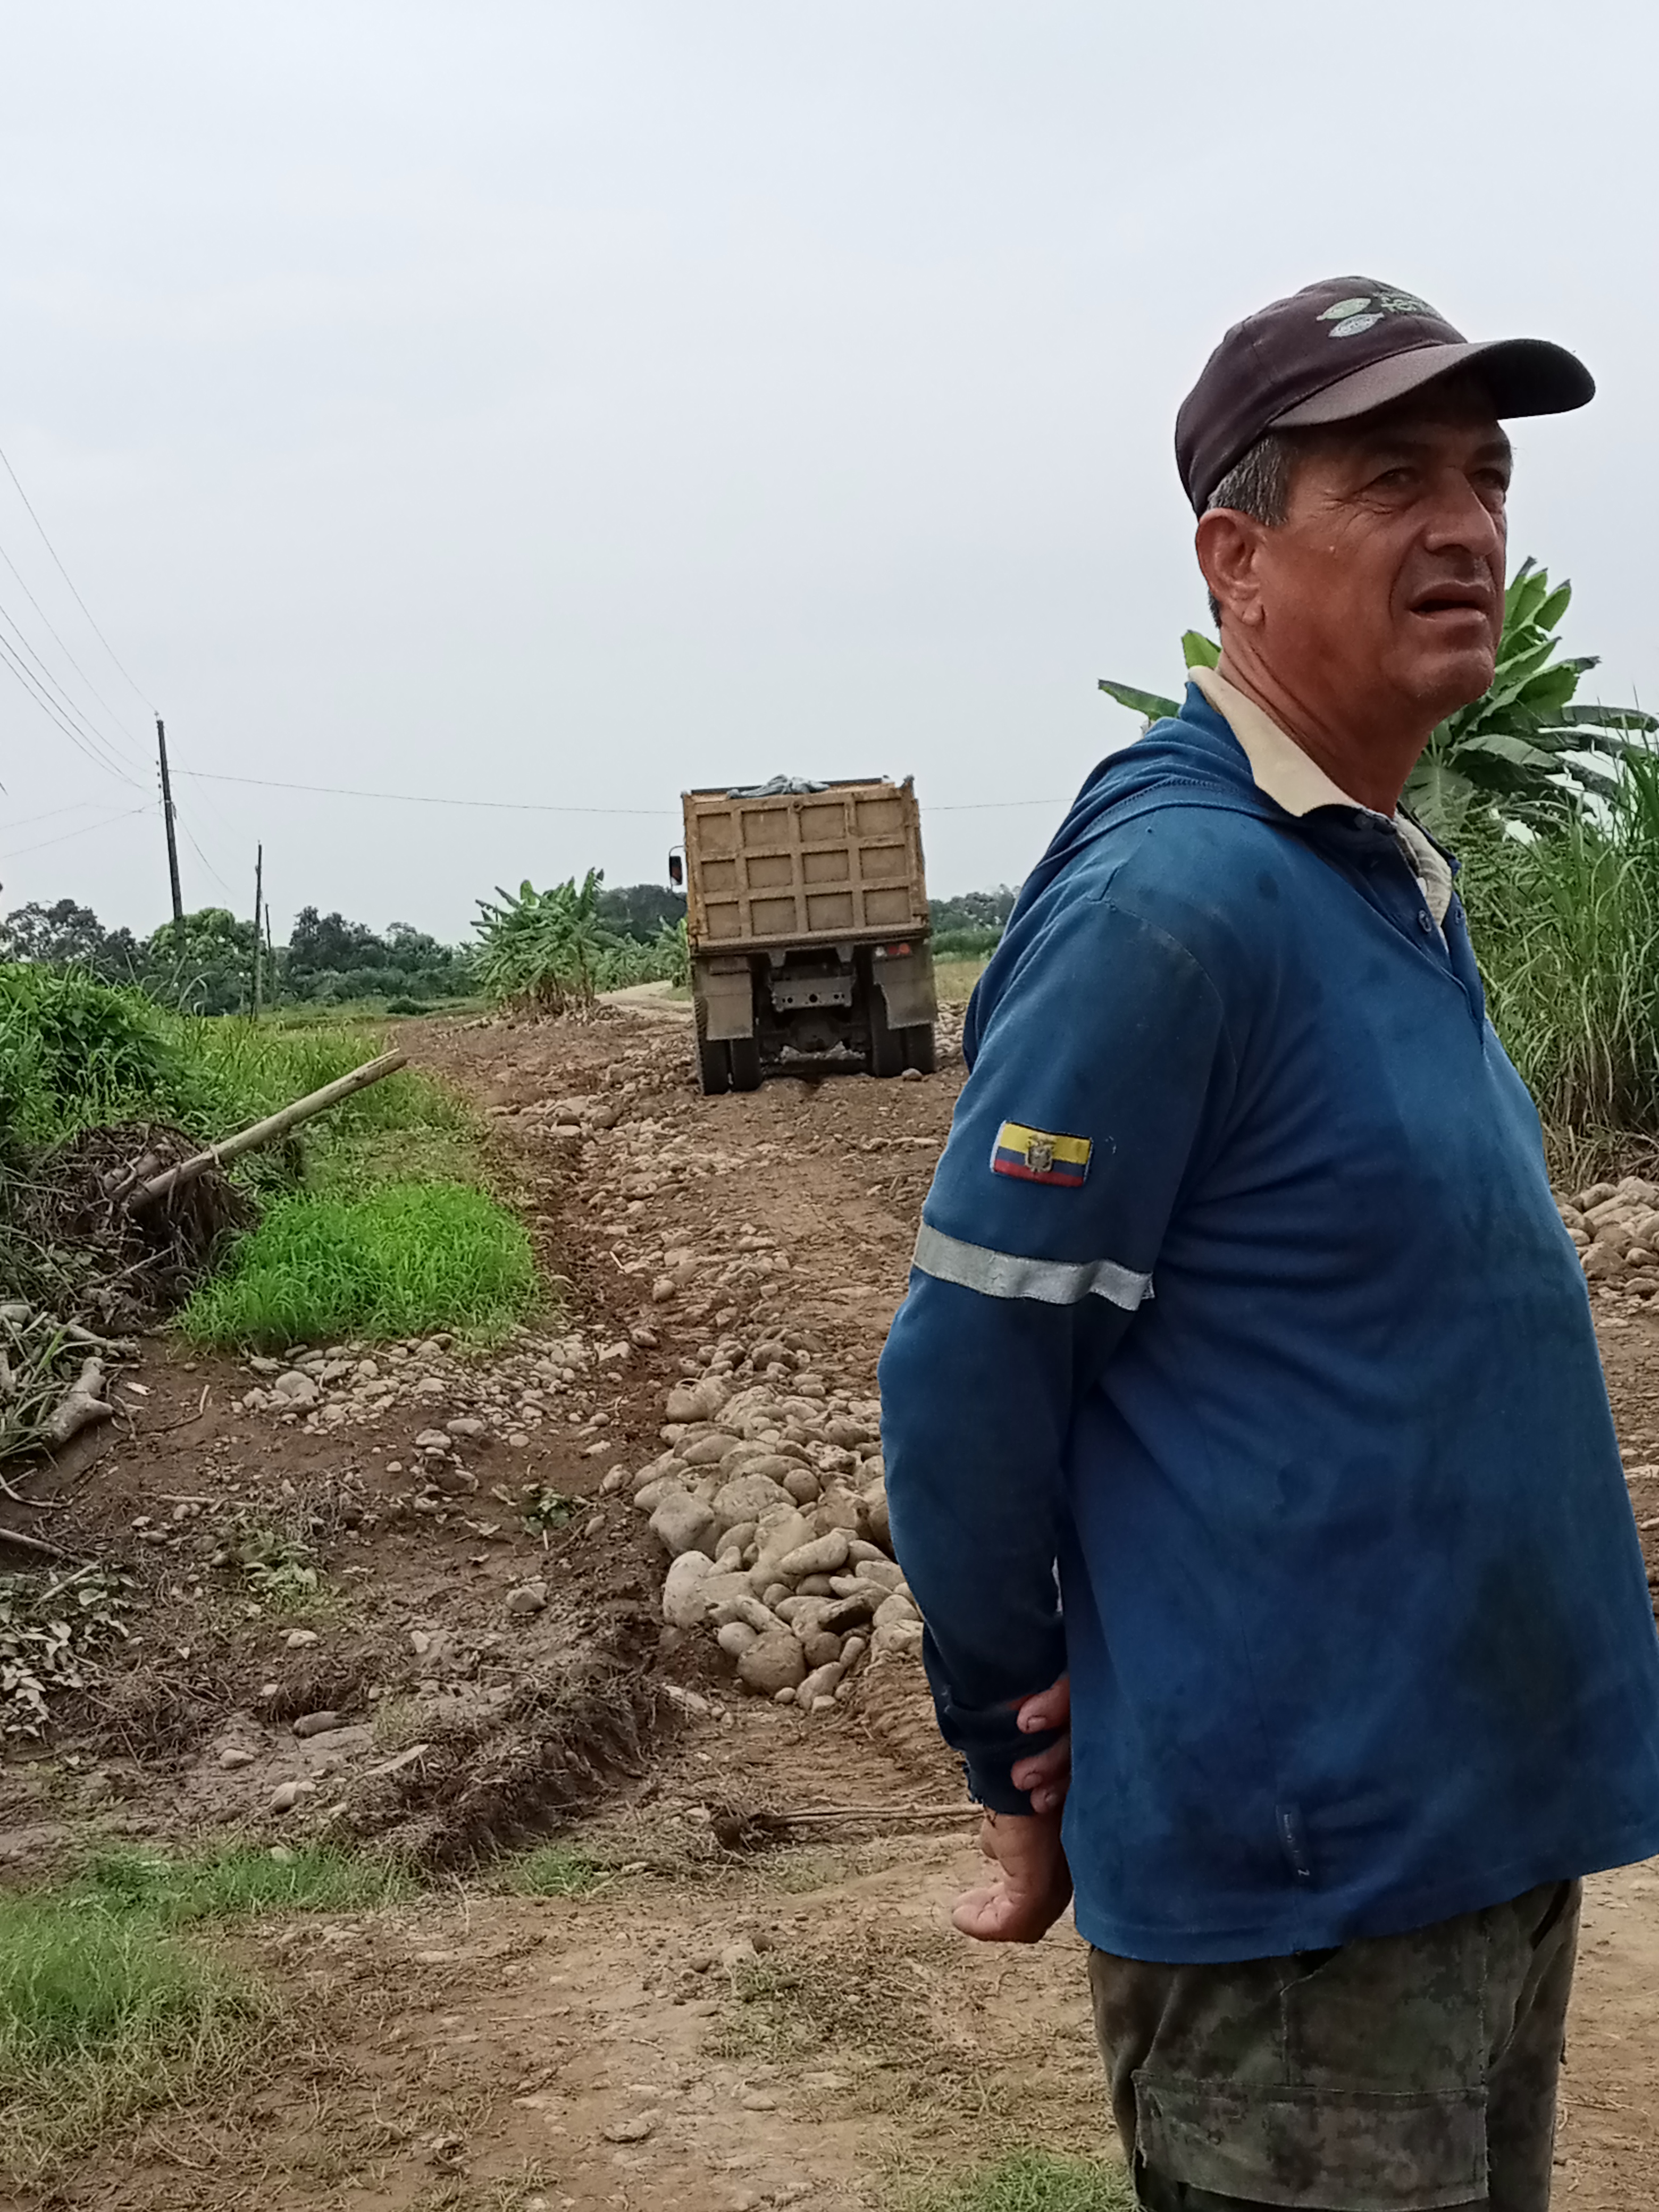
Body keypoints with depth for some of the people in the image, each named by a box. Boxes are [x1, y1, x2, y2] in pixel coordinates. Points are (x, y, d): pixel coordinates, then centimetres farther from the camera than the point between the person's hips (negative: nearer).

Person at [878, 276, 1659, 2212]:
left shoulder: (1391, 883, 8)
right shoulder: (1168, 897, -21)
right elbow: (966, 1384, -19)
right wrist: (1020, 1776, -7)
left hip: (1499, 1829, 9)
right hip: (1294, 1886, -9)